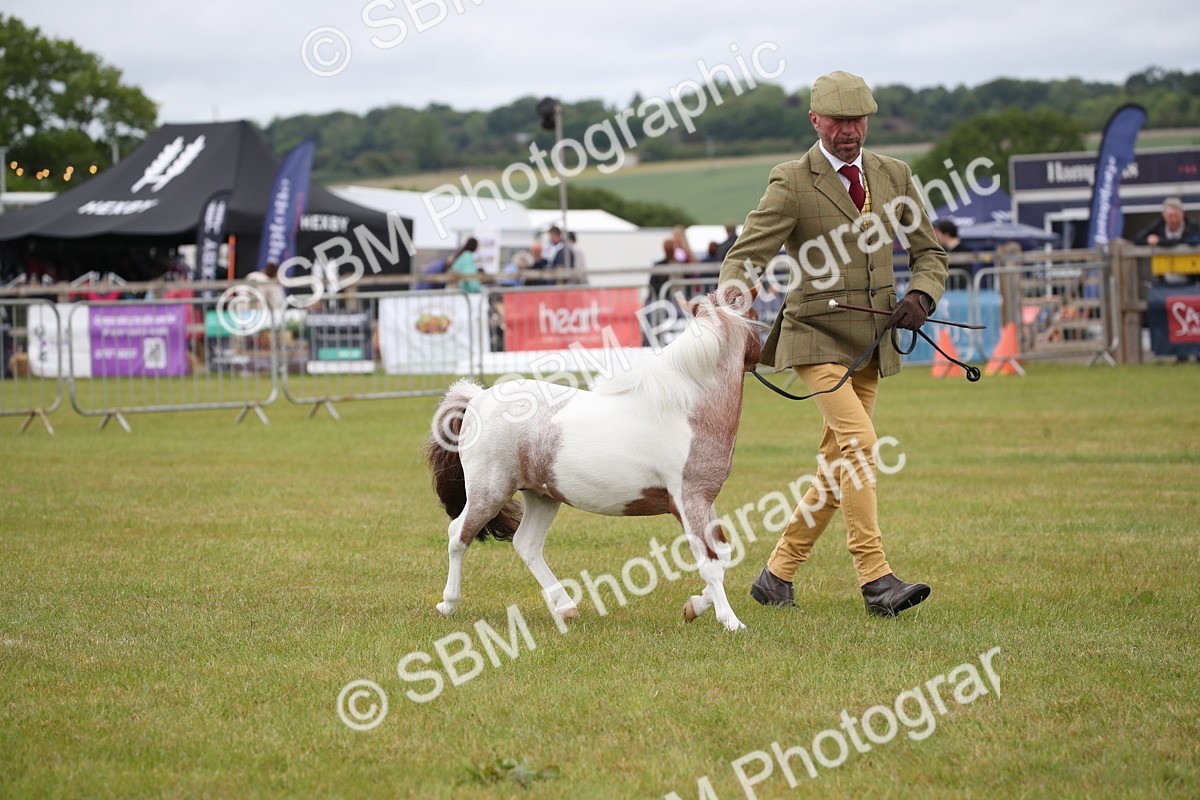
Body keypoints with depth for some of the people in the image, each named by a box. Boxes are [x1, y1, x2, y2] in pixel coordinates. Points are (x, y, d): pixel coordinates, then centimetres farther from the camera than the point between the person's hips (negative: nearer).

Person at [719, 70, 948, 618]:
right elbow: (744, 257, -9)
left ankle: (777, 574, 20)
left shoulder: (894, 176, 10)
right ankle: (875, 578, -23)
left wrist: (922, 295, -3)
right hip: (818, 335, -6)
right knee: (859, 441, -22)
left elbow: (929, 251, 18)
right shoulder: (792, 183, -6)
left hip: (873, 342, 6)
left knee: (839, 465, 7)